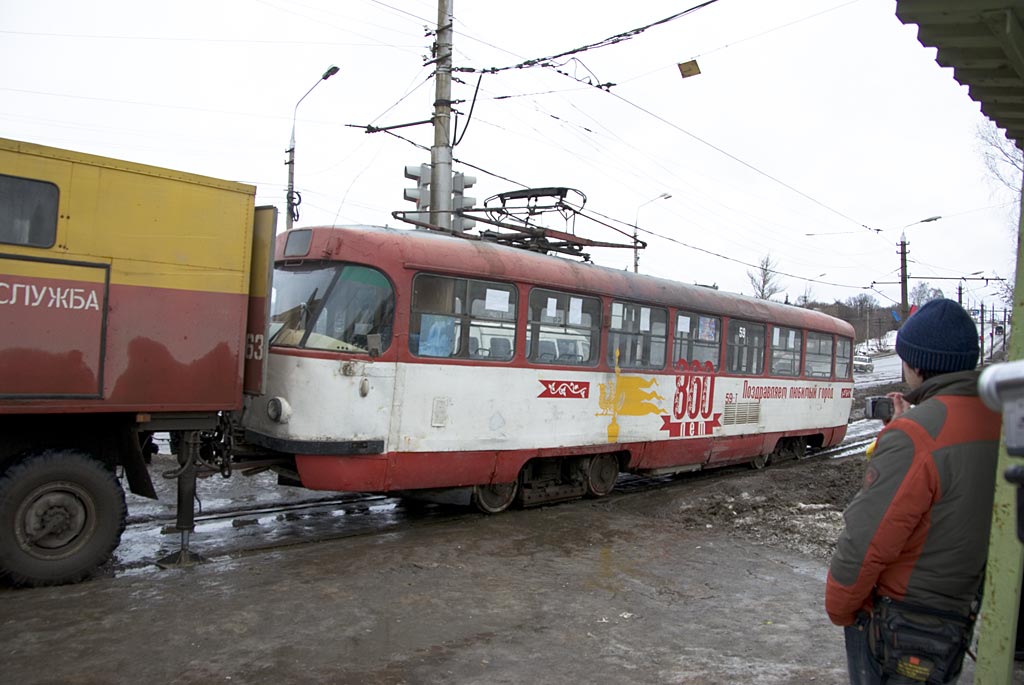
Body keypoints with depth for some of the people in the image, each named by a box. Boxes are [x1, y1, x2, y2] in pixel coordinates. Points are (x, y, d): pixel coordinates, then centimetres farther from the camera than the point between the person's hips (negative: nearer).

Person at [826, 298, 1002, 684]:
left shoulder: (914, 435, -27)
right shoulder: (997, 421, -3)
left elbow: (867, 540, -24)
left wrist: (839, 609, -9)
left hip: (901, 623, -7)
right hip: (962, 617, 8)